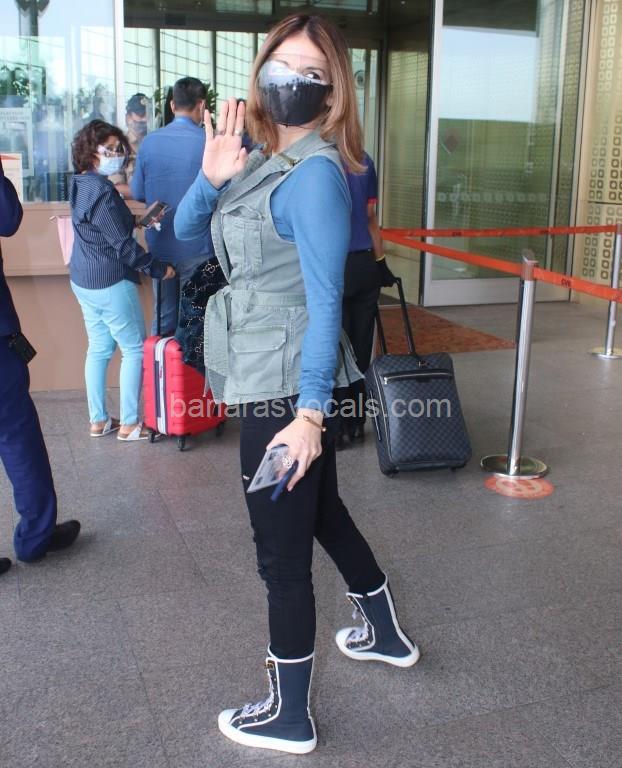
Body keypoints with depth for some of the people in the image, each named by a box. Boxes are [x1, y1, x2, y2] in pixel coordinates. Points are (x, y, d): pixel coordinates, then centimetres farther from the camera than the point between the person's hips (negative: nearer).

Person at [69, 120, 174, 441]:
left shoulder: (82, 185, 8)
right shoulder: (102, 192, -21)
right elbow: (122, 245, -20)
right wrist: (157, 268, -11)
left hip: (83, 280, 10)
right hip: (110, 283, -10)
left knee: (98, 348, 15)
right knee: (135, 349, 1)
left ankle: (98, 420, 23)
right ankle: (129, 424, 7)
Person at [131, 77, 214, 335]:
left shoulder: (149, 142, -1)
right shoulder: (207, 143, -12)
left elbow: (138, 193, 7)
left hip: (159, 245, 4)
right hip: (196, 247, -4)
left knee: (163, 315, 14)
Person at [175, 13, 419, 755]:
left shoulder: (314, 171, -16)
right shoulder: (265, 157, 11)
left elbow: (324, 300, -21)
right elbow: (186, 228, 12)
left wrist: (310, 412, -23)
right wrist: (210, 177, -8)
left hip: (288, 387, -9)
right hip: (277, 381, 9)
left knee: (281, 550, 4)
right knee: (322, 513, 24)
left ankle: (289, 717, 23)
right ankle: (385, 633, 47)